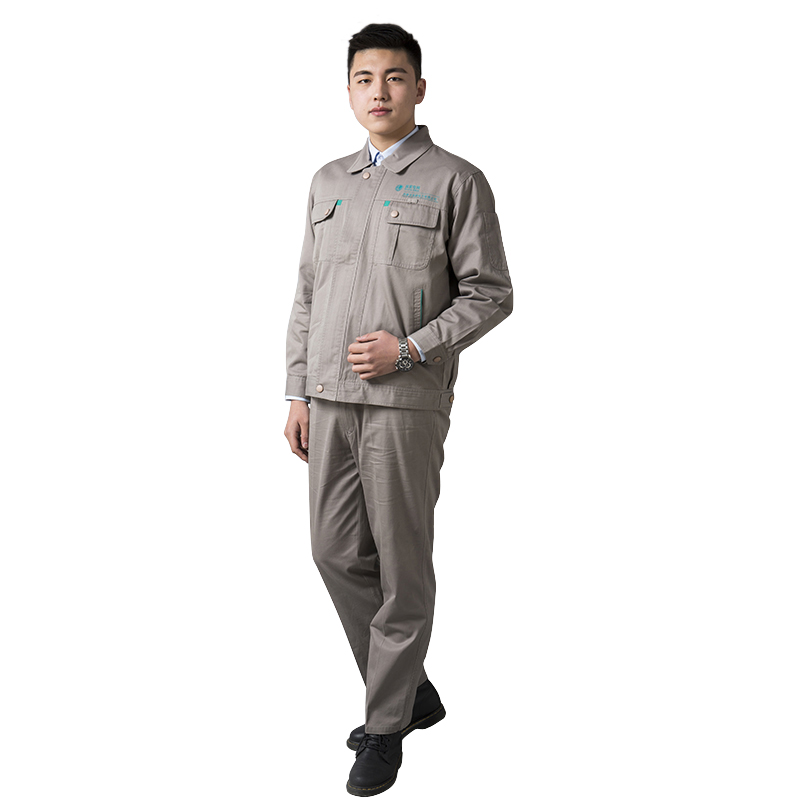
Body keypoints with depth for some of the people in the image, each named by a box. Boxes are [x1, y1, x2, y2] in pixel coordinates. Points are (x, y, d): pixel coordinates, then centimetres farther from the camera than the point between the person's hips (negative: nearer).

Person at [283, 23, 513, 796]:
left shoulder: (455, 180, -1)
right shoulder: (329, 182, 15)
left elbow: (490, 294, -5)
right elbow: (306, 295, 16)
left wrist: (408, 349, -15)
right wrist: (297, 393, 11)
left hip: (408, 400, -6)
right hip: (330, 398, 6)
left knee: (401, 563, 1)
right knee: (336, 552, 8)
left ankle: (386, 725, 17)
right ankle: (412, 690, 27)